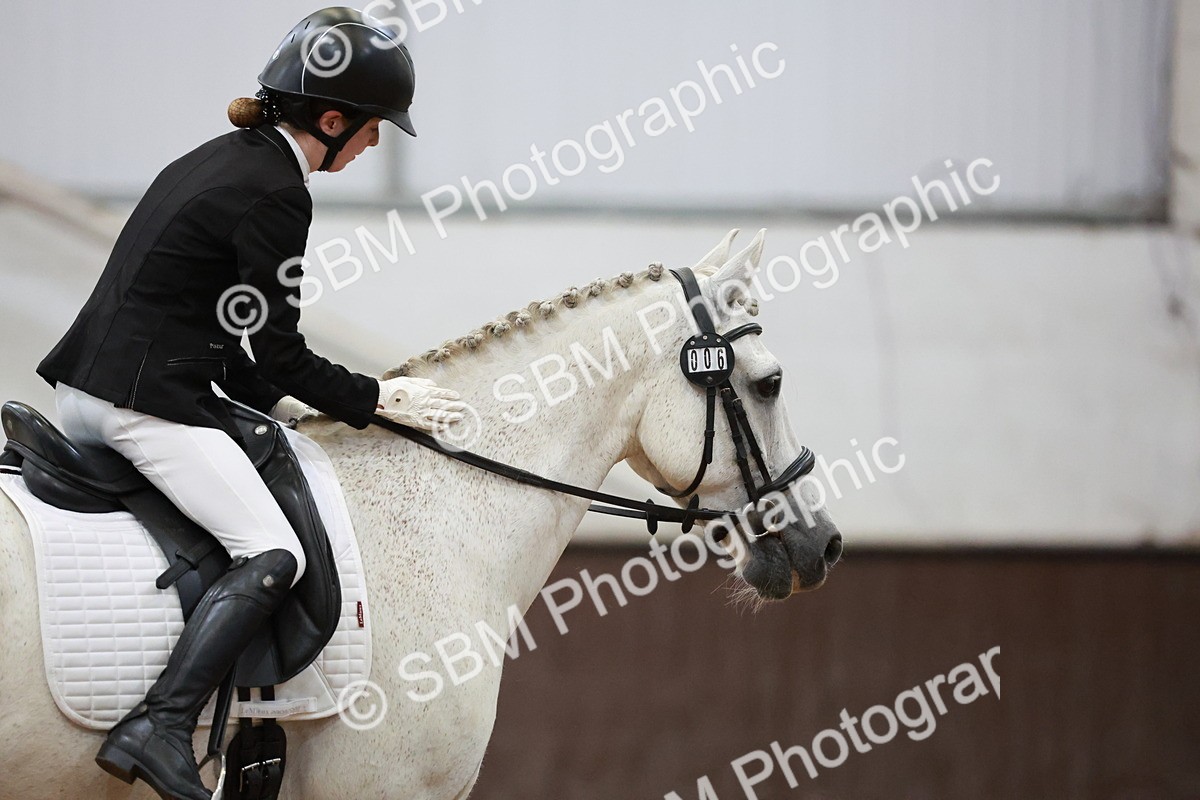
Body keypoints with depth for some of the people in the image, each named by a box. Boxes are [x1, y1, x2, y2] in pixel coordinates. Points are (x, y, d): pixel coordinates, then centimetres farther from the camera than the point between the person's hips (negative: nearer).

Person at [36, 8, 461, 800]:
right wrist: (379, 398, 3)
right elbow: (281, 356, -9)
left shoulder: (219, 160, 16)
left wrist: (269, 398, 23)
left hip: (84, 388, 10)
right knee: (273, 555, -16)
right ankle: (160, 729, -28)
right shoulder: (275, 194, -13)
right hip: (146, 400, -10)